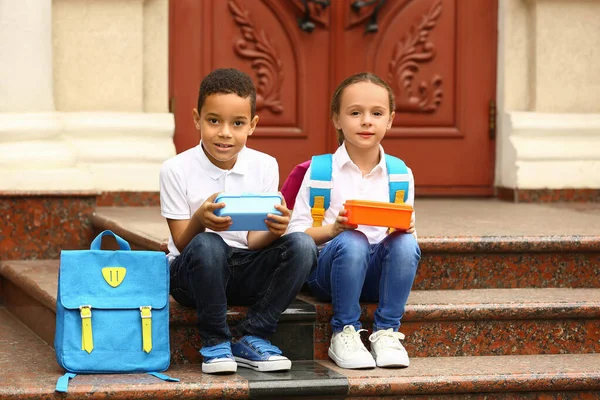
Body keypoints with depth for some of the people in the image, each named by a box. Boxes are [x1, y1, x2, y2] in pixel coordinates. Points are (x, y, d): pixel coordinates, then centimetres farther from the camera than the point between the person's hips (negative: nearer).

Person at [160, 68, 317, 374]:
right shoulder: (176, 170, -9)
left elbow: (253, 242, -4)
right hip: (193, 273, -3)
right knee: (207, 244, -37)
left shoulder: (264, 167, -1)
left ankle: (251, 338, -14)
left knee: (302, 245, -24)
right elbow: (183, 244, -11)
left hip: (246, 273, 3)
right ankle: (215, 341, -16)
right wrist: (200, 220, -34)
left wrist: (273, 231, -29)